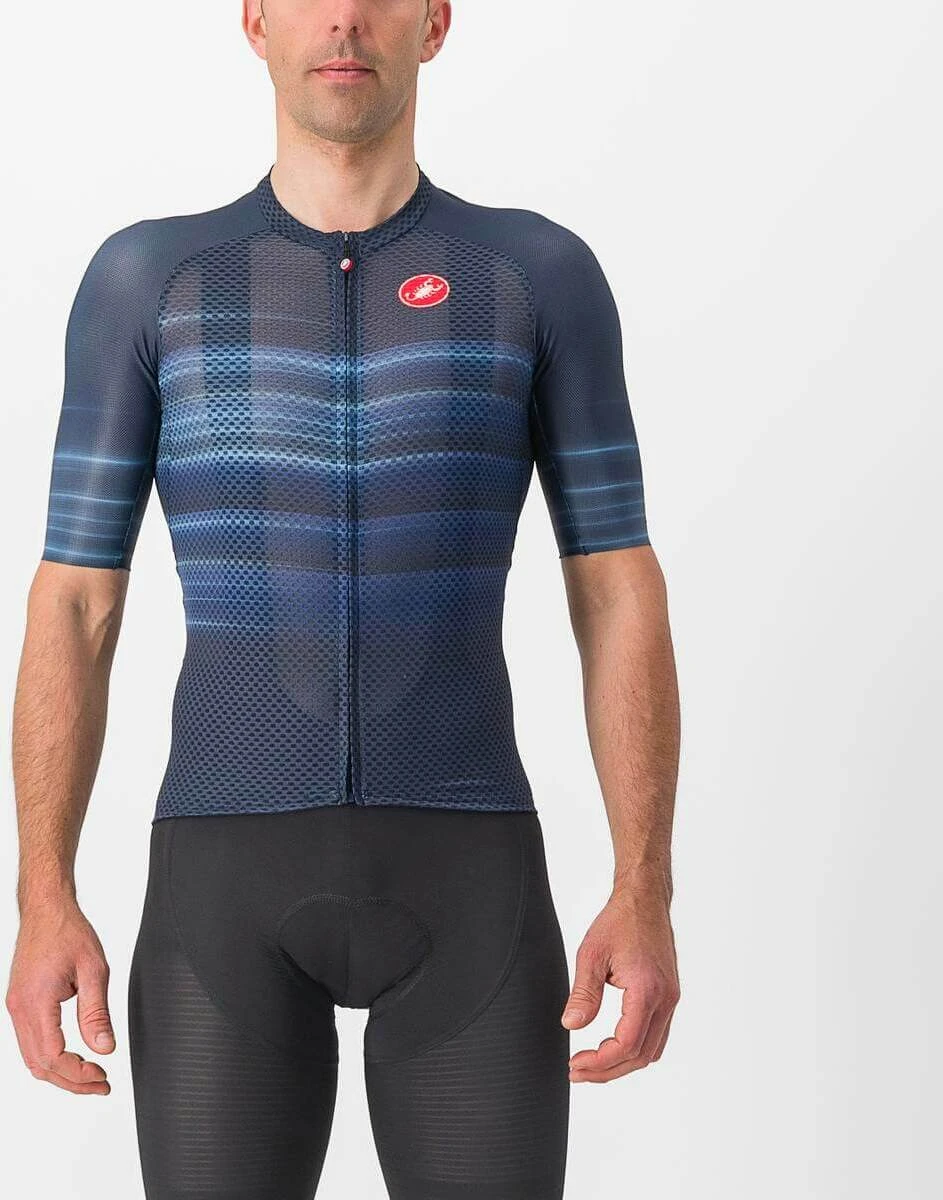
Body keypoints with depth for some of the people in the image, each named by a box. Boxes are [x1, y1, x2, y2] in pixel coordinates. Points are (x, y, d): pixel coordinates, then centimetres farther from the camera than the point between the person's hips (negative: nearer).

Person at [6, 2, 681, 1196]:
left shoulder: (542, 273, 5)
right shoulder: (146, 276, 5)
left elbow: (621, 597, 3)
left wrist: (645, 896, -7)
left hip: (462, 882, 0)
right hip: (236, 884, 0)